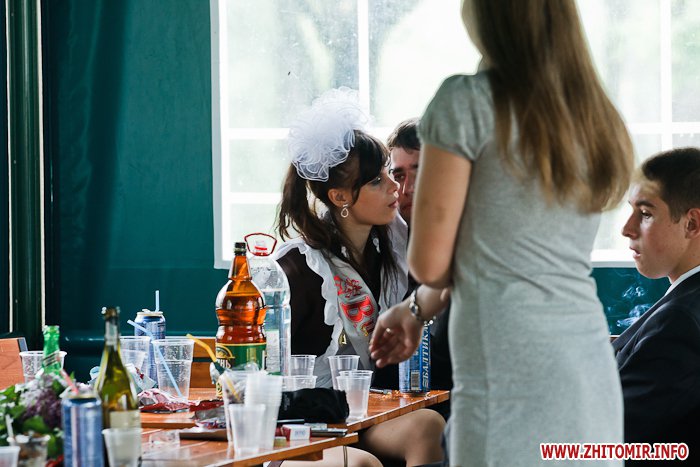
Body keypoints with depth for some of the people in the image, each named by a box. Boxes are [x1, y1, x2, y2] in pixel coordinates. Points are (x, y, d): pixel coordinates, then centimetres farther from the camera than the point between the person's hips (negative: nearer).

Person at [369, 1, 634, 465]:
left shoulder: (468, 101, -6)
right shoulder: (599, 120, 14)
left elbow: (430, 261, -3)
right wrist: (418, 308, 29)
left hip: (513, 379, -6)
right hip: (592, 376, 7)